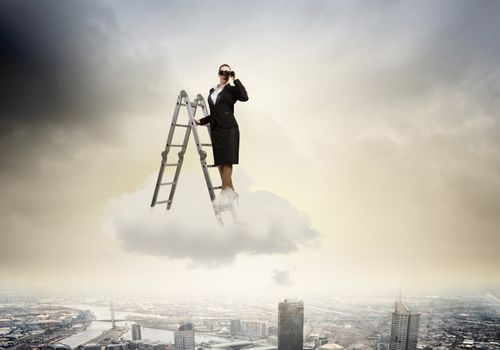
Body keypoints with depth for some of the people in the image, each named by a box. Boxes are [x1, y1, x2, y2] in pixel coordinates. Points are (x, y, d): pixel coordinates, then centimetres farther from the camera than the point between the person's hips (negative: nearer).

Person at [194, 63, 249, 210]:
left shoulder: (232, 89, 2)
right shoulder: (212, 91, 19)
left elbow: (245, 97, -20)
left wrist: (235, 79, -14)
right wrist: (201, 121, 17)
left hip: (229, 128, -6)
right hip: (215, 129, 6)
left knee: (226, 161, -8)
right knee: (220, 162, 2)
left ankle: (224, 192, -5)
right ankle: (231, 192, 8)